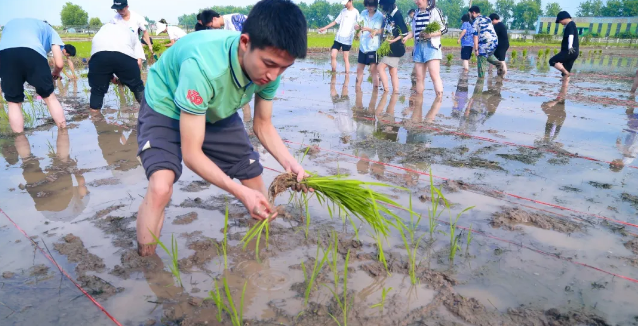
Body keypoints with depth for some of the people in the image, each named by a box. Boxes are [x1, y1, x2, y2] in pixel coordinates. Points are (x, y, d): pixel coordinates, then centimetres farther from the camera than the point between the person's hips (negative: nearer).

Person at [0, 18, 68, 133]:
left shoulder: (10, 24, 43)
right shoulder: (48, 28, 32)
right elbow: (59, 63, 18)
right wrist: (56, 73, 40)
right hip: (32, 51, -2)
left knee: (13, 103, 17)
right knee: (50, 97, 18)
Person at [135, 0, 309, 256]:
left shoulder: (269, 68, -23)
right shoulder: (203, 66, -42)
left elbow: (263, 125, -8)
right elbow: (191, 153, -35)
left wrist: (289, 162, -26)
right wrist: (240, 192, -45)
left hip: (217, 113, 5)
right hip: (165, 110, -5)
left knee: (255, 179, 4)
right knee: (161, 186, -30)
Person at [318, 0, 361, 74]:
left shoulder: (356, 12, -4)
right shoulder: (343, 11, 12)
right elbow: (335, 21, 17)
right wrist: (324, 28, 13)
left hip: (347, 39, -5)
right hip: (338, 38, 5)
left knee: (346, 58, -2)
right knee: (333, 55, -1)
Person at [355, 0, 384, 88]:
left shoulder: (380, 16, -7)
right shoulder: (363, 13, 7)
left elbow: (379, 31, -14)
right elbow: (359, 26, 3)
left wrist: (368, 29, -32)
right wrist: (357, 26, -22)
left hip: (373, 47, -5)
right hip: (363, 46, 5)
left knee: (373, 71, -5)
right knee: (359, 69, 10)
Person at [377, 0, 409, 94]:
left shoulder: (397, 15, -16)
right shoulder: (388, 14, 7)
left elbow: (405, 33, -15)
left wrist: (394, 40, -23)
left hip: (395, 48, -8)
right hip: (390, 47, 8)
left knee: (380, 67, -9)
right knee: (393, 72, 9)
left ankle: (386, 90, -4)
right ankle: (395, 91, 12)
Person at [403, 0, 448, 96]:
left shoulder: (435, 11, -1)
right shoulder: (417, 13, 15)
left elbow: (444, 29, -3)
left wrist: (430, 34, -18)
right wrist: (406, 37, -1)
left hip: (431, 46, -5)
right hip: (419, 47, 6)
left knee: (434, 75, -15)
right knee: (419, 77, 5)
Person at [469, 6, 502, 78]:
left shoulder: (476, 22, -7)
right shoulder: (487, 18, 14)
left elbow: (476, 37, -13)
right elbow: (492, 31, 21)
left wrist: (476, 49, -13)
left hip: (484, 44, -7)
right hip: (495, 42, 7)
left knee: (481, 63, 2)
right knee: (488, 55, 31)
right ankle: (498, 63, 6)